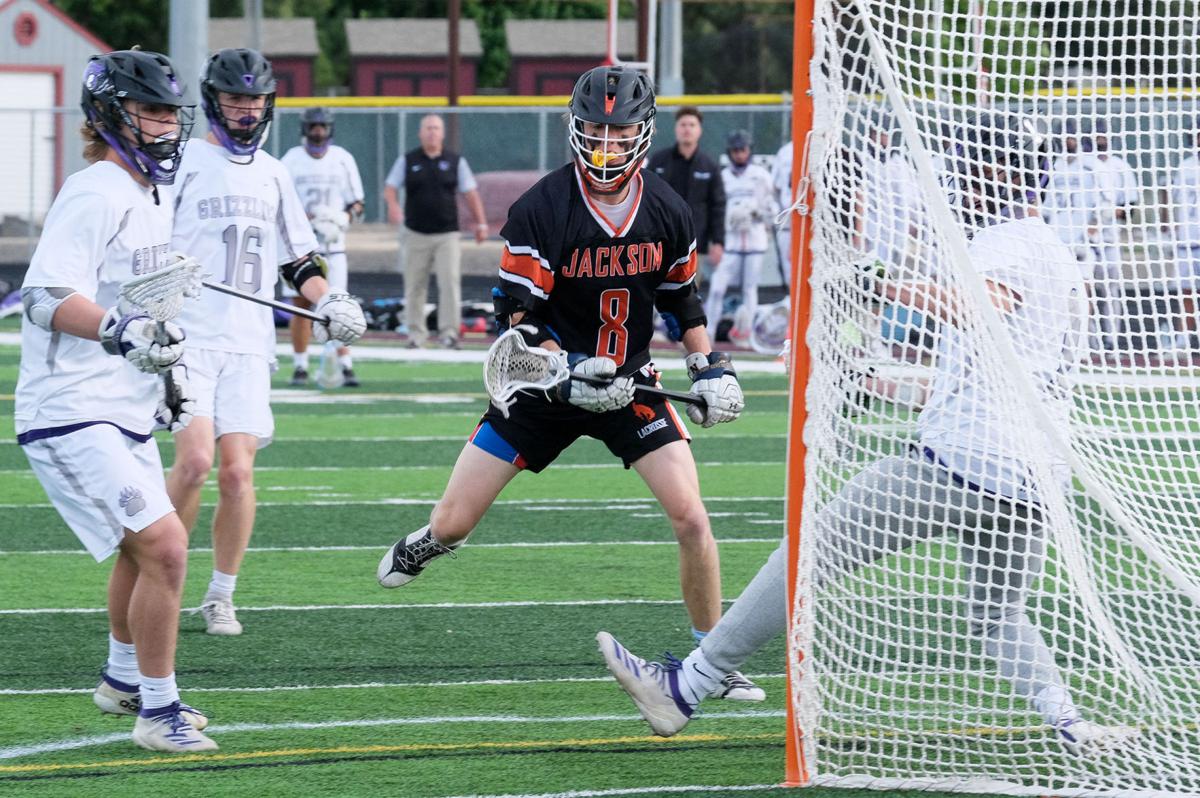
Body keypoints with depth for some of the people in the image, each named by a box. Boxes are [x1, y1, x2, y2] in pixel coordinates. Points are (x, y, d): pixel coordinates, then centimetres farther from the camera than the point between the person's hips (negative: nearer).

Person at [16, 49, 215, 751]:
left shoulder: (150, 198, 14)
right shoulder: (96, 195, -17)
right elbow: (47, 298, -28)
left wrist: (168, 368, 27)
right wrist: (120, 331, -42)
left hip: (125, 413, 11)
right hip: (73, 415, -11)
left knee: (145, 548, 25)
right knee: (164, 544, -18)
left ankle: (124, 680, 47)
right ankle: (158, 712, -8)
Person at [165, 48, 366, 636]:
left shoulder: (272, 174, 17)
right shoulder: (184, 163, 1)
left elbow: (297, 257, 24)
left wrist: (326, 301, 8)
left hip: (248, 345, 4)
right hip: (188, 339, -4)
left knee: (238, 473, -6)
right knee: (195, 461, -17)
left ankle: (221, 597, 7)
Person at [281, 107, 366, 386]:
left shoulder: (343, 159, 5)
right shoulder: (291, 161, -1)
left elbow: (356, 203, 10)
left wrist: (343, 218, -11)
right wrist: (308, 218, -18)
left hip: (332, 244, 1)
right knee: (301, 306, 2)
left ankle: (345, 367, -3)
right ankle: (300, 367, 9)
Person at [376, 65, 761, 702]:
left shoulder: (667, 213, -4)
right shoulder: (541, 210, -17)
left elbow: (680, 297, 14)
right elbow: (519, 319, -17)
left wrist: (709, 366, 3)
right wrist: (568, 375, -30)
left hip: (630, 385, 2)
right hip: (545, 385, -2)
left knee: (691, 518, -14)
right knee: (452, 524, -1)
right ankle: (431, 544, 39)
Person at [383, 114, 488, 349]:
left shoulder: (455, 161, 8)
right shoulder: (407, 161, 8)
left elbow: (471, 192, 8)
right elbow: (390, 187, 3)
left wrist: (481, 223, 1)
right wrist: (393, 205, -20)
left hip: (447, 234, -1)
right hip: (416, 233, 1)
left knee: (450, 282, -12)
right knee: (414, 286, 3)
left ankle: (449, 332, -12)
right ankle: (416, 334, 11)